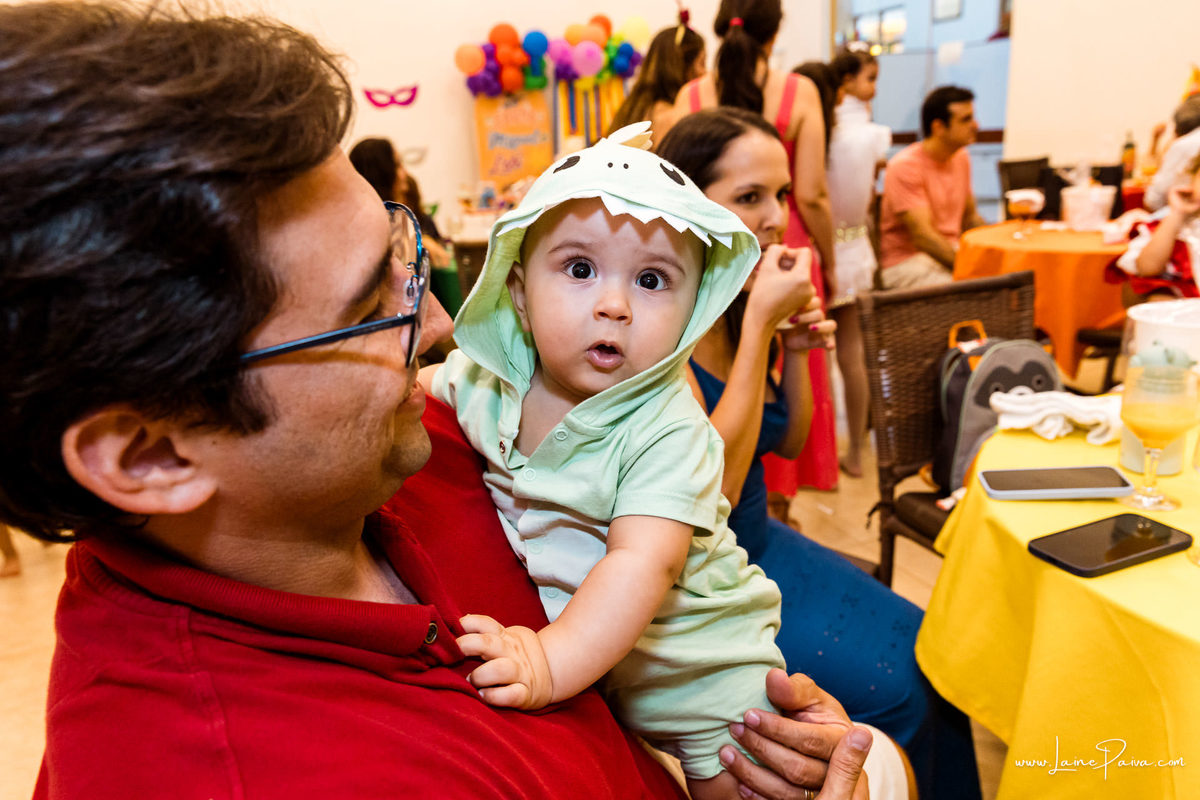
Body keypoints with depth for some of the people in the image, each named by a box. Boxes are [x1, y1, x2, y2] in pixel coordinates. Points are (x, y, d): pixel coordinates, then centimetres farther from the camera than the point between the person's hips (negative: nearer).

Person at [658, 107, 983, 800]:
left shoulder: (736, 302, 1)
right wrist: (759, 322, -26)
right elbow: (711, 490, -29)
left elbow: (786, 443, 11)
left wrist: (795, 347, -8)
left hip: (758, 542, 8)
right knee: (887, 690, -12)